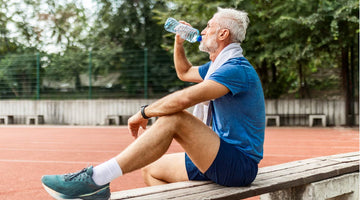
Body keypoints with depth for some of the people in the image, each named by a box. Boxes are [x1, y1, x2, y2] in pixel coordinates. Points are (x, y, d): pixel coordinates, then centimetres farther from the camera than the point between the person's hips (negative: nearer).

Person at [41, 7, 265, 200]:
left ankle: (96, 179, -34)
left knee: (174, 118, -28)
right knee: (151, 169, 11)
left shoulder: (237, 69, -16)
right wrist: (179, 42, 20)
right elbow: (184, 72, 38)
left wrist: (143, 113, -15)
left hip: (239, 166, -11)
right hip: (218, 163, 11)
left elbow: (184, 99, -29)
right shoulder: (218, 66, 18)